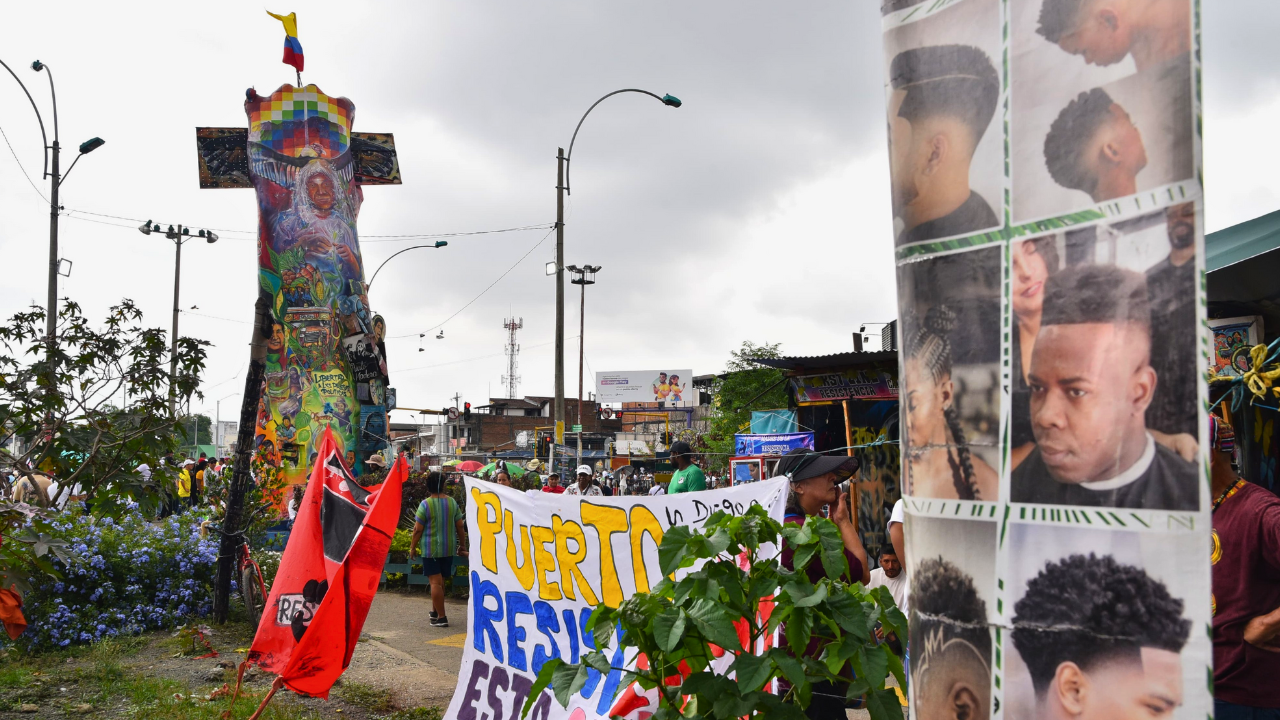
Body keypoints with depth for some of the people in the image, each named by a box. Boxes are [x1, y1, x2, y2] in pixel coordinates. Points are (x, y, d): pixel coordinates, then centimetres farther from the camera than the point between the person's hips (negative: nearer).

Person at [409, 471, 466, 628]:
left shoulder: (425, 504, -11)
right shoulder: (452, 502, 2)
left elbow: (418, 529, -10)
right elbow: (460, 526, 5)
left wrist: (413, 547, 2)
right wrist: (462, 546, 16)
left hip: (431, 548, -5)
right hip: (449, 548, 5)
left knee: (436, 581, -2)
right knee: (440, 580, 18)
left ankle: (441, 617, -4)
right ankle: (435, 611, 30)